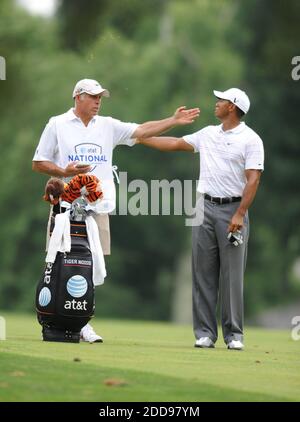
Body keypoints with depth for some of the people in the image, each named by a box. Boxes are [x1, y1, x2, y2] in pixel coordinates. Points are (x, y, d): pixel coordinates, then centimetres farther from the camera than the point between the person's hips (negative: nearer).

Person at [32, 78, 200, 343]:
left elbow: (142, 131, 6)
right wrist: (64, 172, -12)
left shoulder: (108, 126, 15)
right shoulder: (57, 125, 5)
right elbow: (38, 163, 5)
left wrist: (174, 121, -5)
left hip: (98, 208, 4)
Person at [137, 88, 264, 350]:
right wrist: (141, 139, 19)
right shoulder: (208, 134, 14)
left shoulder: (250, 140, -5)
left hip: (233, 209, -5)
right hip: (205, 208, 5)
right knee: (203, 273, 3)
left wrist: (239, 215, -19)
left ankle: (234, 334, 3)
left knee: (232, 274, -4)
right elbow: (175, 144, 21)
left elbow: (253, 179, -12)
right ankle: (205, 333, 6)